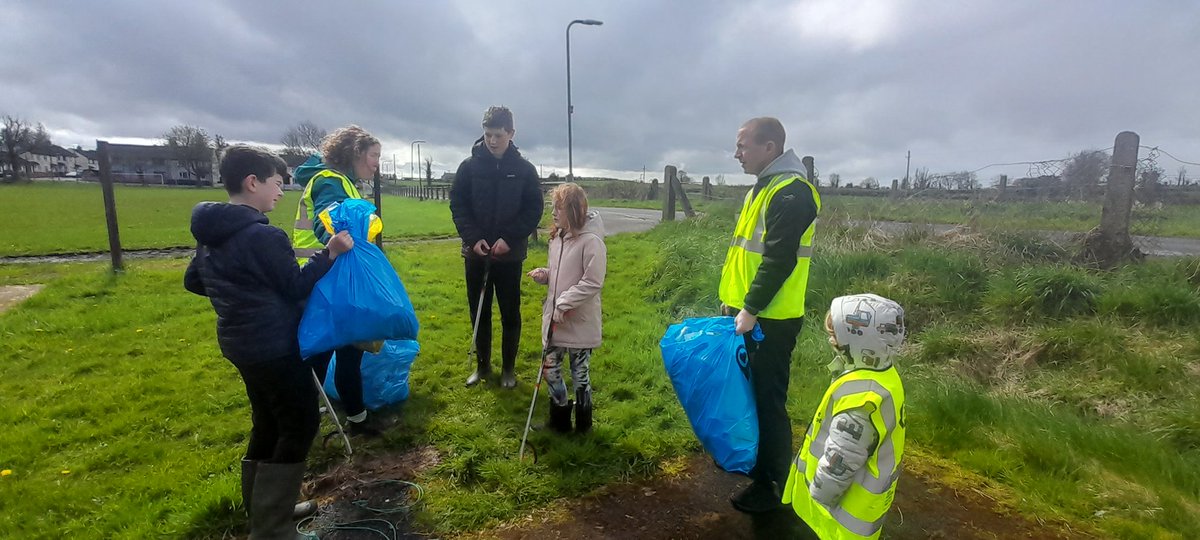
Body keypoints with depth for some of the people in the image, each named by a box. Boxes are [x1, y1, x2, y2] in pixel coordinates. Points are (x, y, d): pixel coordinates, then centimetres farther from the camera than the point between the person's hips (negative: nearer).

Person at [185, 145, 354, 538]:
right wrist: (330, 253, -18)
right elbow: (296, 287, -16)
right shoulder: (263, 236, -22)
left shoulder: (211, 233, 8)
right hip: (273, 347, -10)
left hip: (240, 342, 10)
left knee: (268, 422, 20)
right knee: (300, 424, 0)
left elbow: (193, 280, 21)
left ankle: (262, 508, 32)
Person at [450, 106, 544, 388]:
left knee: (510, 314, 7)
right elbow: (457, 205, 1)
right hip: (476, 253, 1)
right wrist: (473, 238, -13)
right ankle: (483, 365, 27)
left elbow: (534, 209, -2)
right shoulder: (470, 166, 1)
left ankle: (509, 368, 22)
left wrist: (510, 239, -14)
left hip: (510, 254, -1)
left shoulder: (524, 169, -1)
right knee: (479, 312, 11)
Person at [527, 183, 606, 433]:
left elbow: (592, 282, -21)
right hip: (555, 318, 7)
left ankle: (583, 424, 29)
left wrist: (564, 304, -22)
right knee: (551, 369, 15)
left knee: (580, 374, 9)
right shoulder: (557, 237, 7)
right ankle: (559, 419, 34)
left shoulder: (591, 241, -18)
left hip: (580, 323, -7)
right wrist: (544, 274, -3)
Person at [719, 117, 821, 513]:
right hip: (749, 313, 10)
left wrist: (751, 308, -20)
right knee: (750, 392, 20)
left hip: (770, 320, -10)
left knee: (768, 401, 2)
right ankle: (756, 461, 39)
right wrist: (734, 300, 17)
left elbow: (779, 260, -23)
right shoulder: (764, 187, 14)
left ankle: (772, 486, 19)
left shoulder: (792, 193, -17)